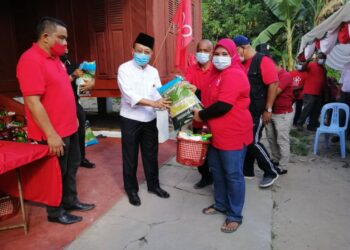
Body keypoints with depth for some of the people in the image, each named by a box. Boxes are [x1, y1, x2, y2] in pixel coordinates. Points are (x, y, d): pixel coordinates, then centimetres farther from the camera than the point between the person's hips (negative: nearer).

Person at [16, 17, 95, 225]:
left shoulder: (54, 58, 10)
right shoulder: (31, 60, -20)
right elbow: (33, 102, -24)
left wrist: (73, 118, 19)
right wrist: (51, 135, -24)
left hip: (69, 127, 9)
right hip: (54, 133, -9)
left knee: (72, 166, 19)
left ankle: (71, 201, 37)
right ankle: (55, 213, 26)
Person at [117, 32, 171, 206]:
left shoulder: (153, 71, 7)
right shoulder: (124, 69, -9)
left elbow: (158, 93, -1)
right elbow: (129, 95, -22)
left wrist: (166, 104, -23)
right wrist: (153, 103, -31)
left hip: (150, 120, 5)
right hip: (131, 120, -4)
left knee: (151, 154, 16)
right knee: (130, 157, 8)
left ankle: (153, 185, 33)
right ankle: (131, 190, 25)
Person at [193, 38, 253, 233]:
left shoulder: (234, 74, -19)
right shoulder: (217, 73, 14)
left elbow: (223, 106, -26)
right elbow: (208, 97, 23)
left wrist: (201, 115, -13)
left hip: (233, 134, -10)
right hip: (217, 133, 10)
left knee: (233, 175, 2)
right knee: (217, 169, 19)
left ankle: (235, 215, 18)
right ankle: (221, 204, 37)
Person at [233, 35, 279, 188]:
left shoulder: (263, 61, -12)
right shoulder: (241, 64, 10)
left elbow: (273, 85, -16)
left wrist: (268, 109, -18)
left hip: (258, 111, -7)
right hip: (244, 110, 7)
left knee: (254, 142, -5)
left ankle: (271, 172, 13)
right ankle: (248, 171, 26)